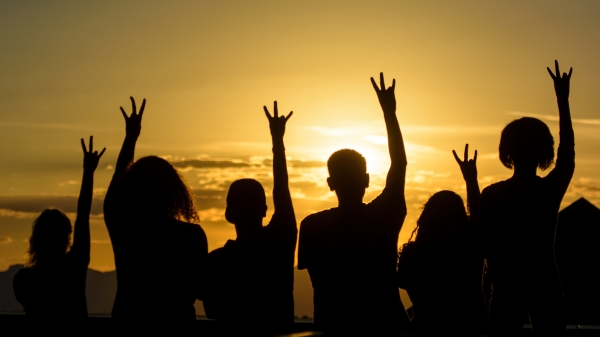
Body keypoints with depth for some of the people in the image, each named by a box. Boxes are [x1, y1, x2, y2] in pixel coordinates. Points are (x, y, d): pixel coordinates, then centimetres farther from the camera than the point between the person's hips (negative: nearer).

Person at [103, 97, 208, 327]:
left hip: (128, 327, 2)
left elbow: (118, 182, 15)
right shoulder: (190, 234, -11)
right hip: (177, 329, -1)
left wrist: (131, 137, 26)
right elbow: (201, 290, -1)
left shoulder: (123, 229, -6)